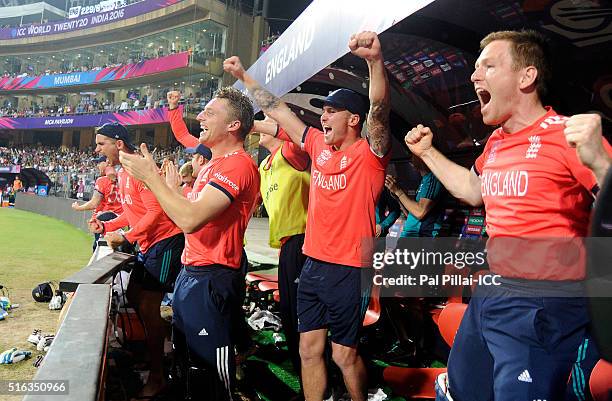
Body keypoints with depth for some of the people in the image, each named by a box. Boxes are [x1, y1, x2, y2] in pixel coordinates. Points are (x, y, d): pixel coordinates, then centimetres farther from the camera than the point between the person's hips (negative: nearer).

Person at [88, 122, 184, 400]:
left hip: (165, 242, -10)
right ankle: (153, 346, 35)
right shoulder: (121, 173, 14)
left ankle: (157, 378, 5)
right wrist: (106, 226, 7)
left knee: (148, 307, -8)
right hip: (148, 245, 10)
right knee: (133, 296, 17)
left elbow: (156, 212, -23)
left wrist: (125, 237, -19)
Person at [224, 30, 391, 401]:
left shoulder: (369, 155, -11)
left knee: (344, 354, 8)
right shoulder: (319, 145, 7)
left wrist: (376, 60, -47)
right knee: (309, 349, 14)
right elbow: (278, 110, 14)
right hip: (313, 264, 7)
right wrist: (243, 76, 19)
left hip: (350, 269, -6)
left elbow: (379, 110, -31)